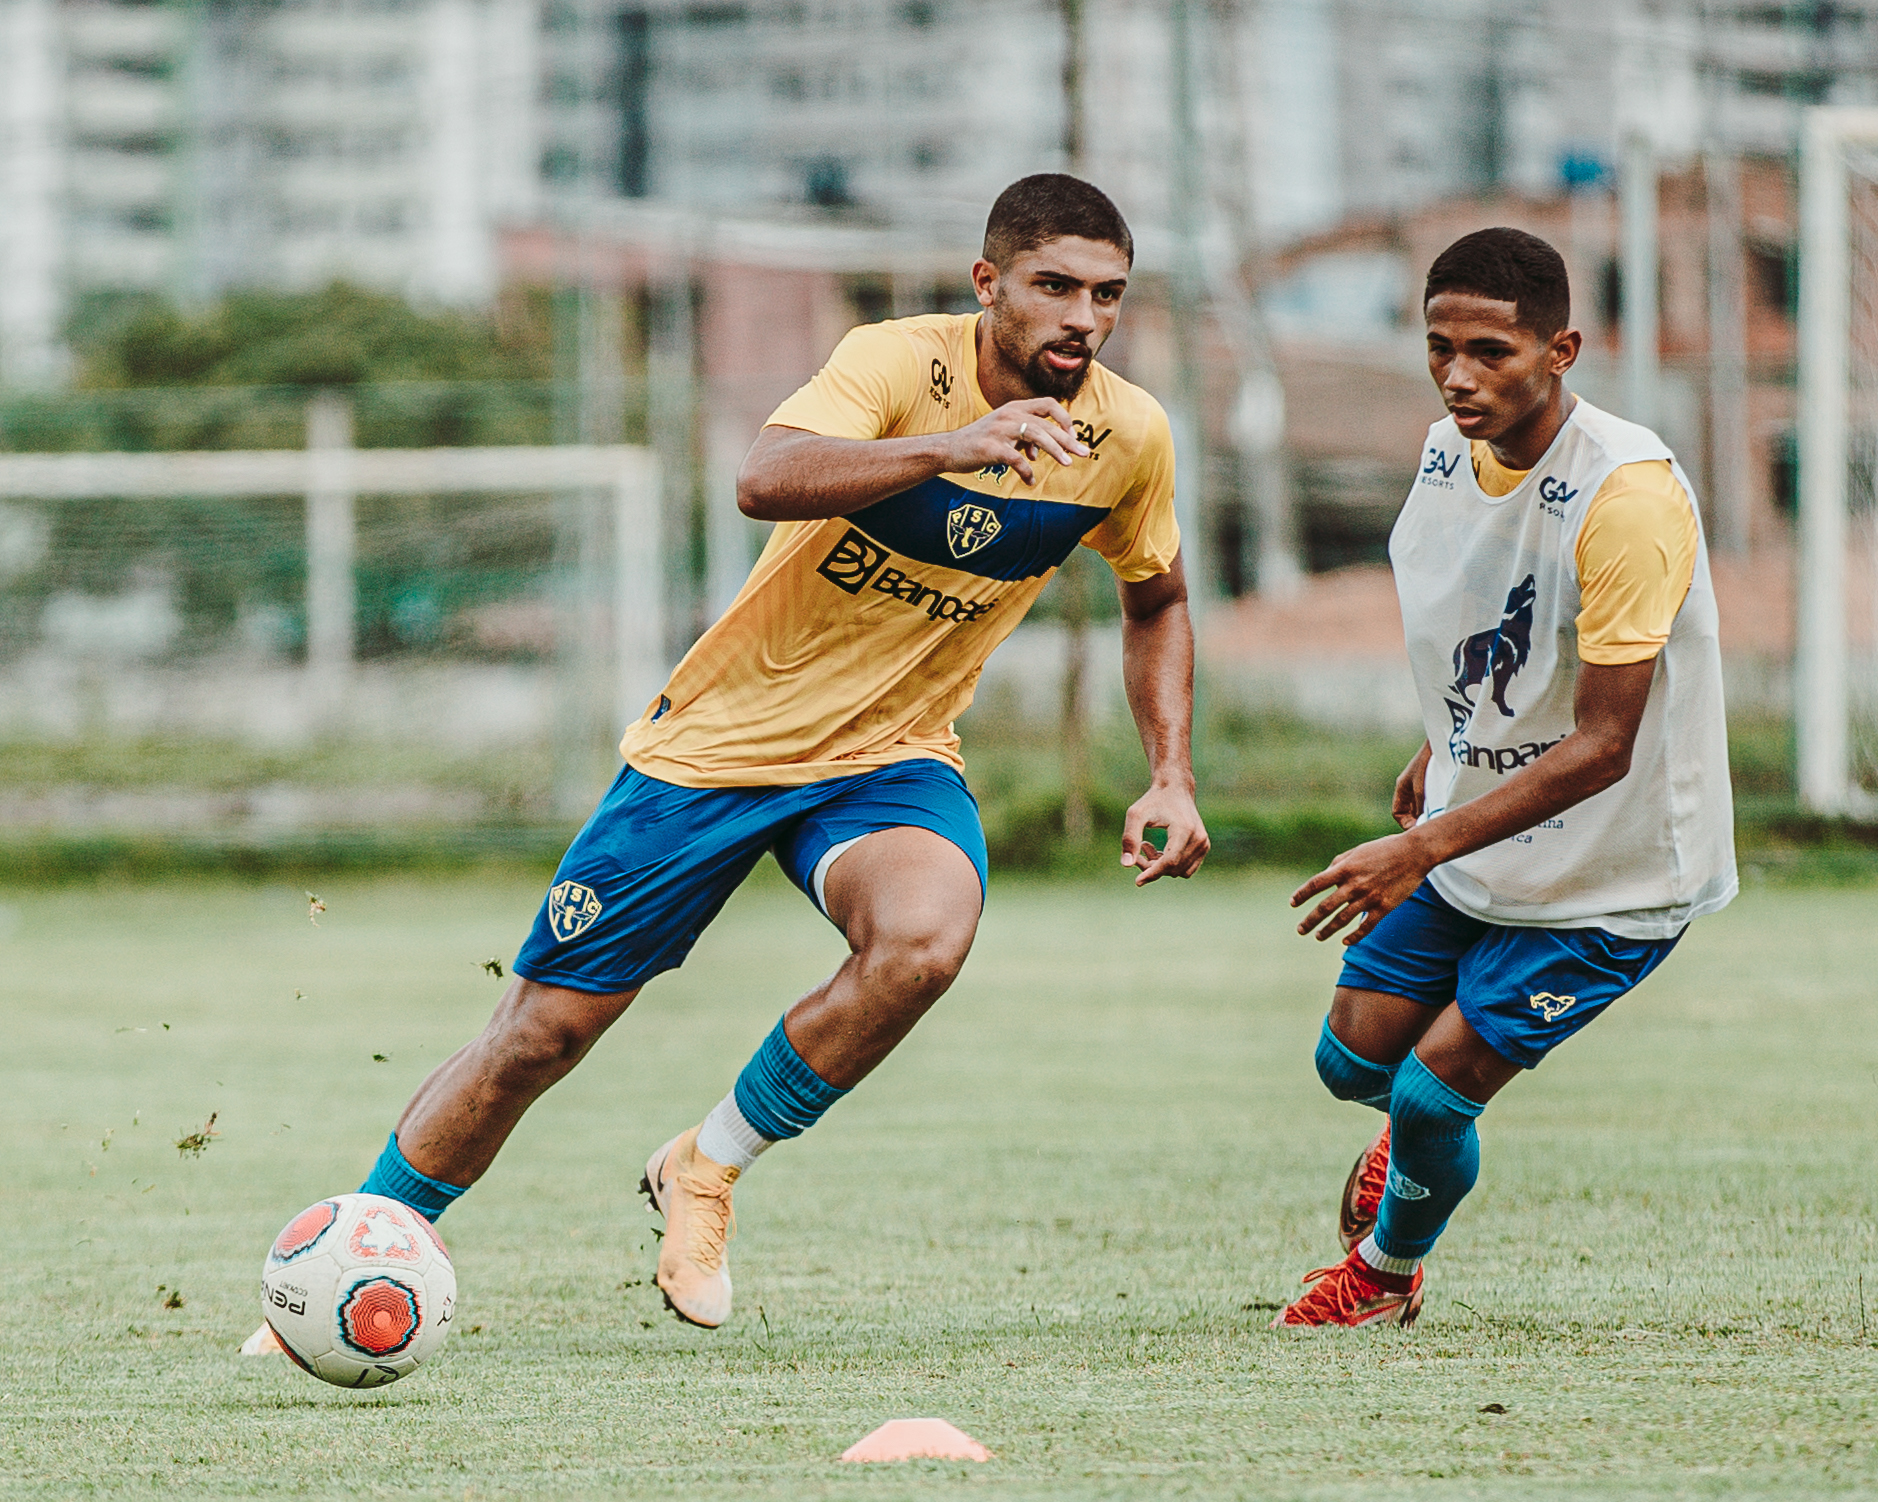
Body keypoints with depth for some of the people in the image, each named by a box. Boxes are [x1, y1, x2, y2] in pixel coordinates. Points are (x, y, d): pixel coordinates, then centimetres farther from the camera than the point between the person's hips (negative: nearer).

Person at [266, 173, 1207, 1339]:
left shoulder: (1129, 436, -7)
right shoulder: (904, 364, -21)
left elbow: (1157, 598, 14)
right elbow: (766, 479, -40)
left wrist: (1172, 776, 2)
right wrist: (949, 446, -52)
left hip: (891, 759, 3)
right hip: (722, 736, -3)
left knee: (925, 938, -31)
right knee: (546, 1030, 0)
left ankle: (708, 1168, -7)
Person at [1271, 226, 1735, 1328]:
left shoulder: (1629, 493, -31)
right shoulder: (1451, 452, -6)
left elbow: (1600, 747, -30)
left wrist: (1424, 849, -35)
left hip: (1613, 873, -7)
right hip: (1471, 830, 7)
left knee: (1435, 1090, -6)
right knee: (1356, 1058, 9)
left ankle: (1384, 1271, 26)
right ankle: (1419, 1135, 46)